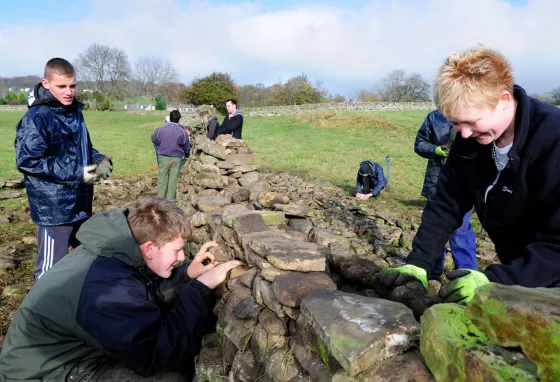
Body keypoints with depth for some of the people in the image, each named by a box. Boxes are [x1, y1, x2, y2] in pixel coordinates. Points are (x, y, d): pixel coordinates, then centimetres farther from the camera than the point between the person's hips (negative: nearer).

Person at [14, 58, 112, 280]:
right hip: (53, 207, -8)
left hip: (81, 201, 8)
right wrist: (77, 173, -22)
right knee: (52, 268, 4)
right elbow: (27, 161, -20)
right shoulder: (36, 118, -16)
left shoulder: (75, 112, 8)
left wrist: (99, 160, -4)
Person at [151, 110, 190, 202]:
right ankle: (171, 199, 13)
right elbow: (187, 147, 6)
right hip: (176, 158, 0)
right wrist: (187, 154, 27)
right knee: (173, 179, 7)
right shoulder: (182, 132, -6)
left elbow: (153, 139, 12)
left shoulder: (160, 129, -6)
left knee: (162, 178, 9)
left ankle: (160, 198, 14)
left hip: (163, 157, 0)